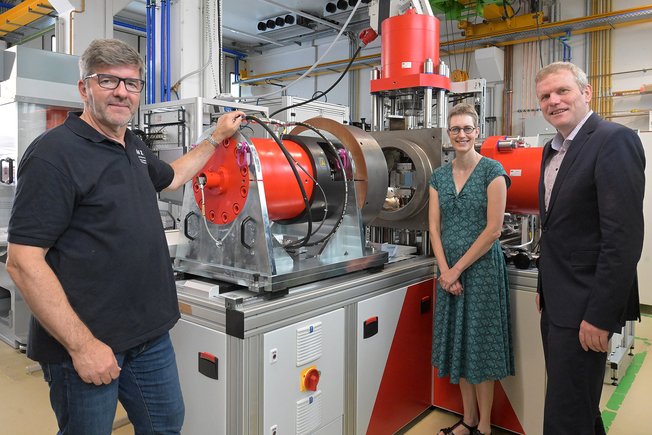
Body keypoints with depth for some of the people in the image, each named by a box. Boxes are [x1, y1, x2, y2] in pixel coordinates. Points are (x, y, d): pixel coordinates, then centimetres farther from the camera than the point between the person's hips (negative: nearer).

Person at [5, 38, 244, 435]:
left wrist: (217, 138, 28)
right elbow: (23, 262, -20)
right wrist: (82, 345, -21)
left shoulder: (134, 147, 9)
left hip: (151, 334, 8)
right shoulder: (55, 152, -16)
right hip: (87, 344, -7)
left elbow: (170, 176, 31)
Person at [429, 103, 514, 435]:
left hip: (482, 267, -5)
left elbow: (493, 229, -13)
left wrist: (458, 269, -13)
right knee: (458, 341, 12)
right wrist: (445, 271, -8)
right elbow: (434, 227, 3)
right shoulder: (439, 176, 7)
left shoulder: (492, 171, -8)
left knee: (481, 342, 4)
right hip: (449, 270, 5)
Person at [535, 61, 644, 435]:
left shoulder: (615, 140, -15)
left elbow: (624, 236, -21)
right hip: (556, 303, 9)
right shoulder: (553, 149, 13)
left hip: (584, 306, -8)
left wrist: (600, 315, -21)